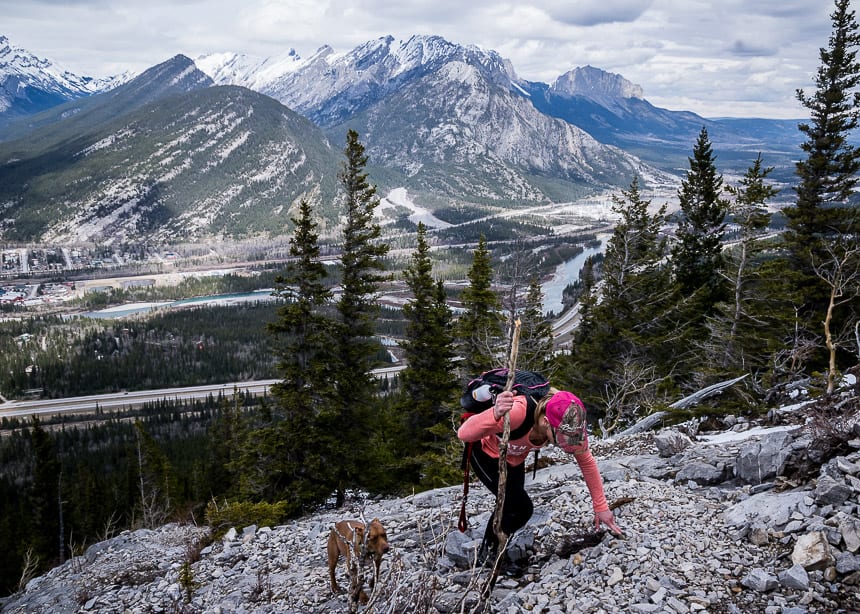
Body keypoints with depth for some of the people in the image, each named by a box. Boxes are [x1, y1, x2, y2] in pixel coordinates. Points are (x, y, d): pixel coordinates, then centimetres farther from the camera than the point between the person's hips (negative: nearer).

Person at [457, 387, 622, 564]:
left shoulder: (568, 424, -30)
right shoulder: (518, 412, -46)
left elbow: (587, 462, -13)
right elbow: (463, 434, -52)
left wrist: (601, 507, -8)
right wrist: (495, 415, -70)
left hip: (515, 456, 6)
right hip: (485, 453, -6)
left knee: (512, 505, 20)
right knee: (521, 508, -16)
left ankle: (493, 552, 48)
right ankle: (487, 556, 9)